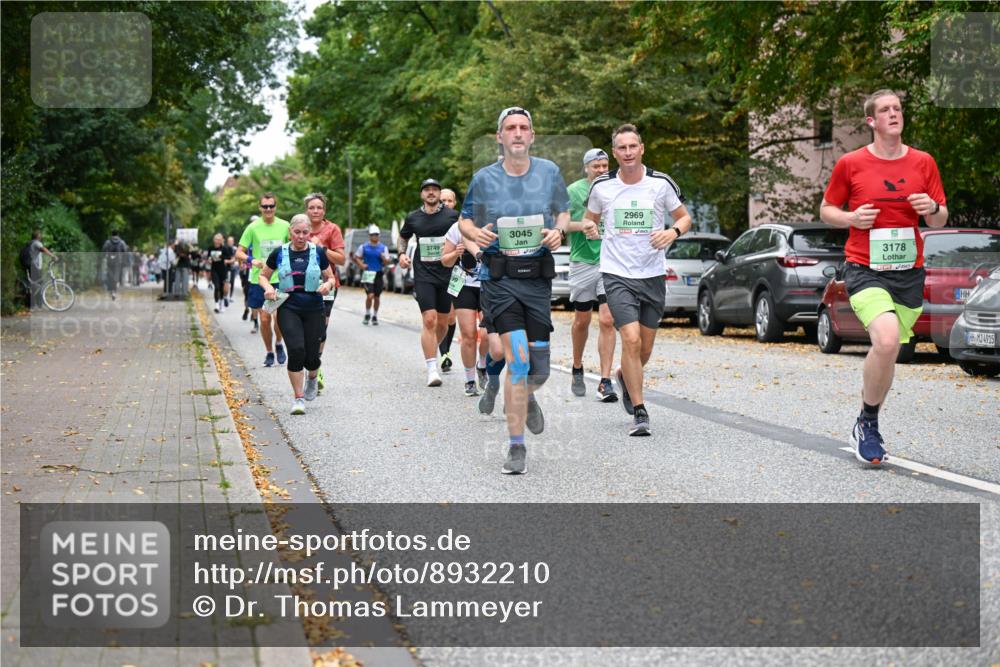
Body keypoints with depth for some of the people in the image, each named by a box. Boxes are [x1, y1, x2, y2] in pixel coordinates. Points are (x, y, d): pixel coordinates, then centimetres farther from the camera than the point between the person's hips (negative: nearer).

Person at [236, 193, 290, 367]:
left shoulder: (285, 226, 1)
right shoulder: (253, 227, -2)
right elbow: (239, 252, 0)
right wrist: (252, 260, -19)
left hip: (281, 279, 0)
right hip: (259, 280, 0)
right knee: (264, 318, 1)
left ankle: (279, 344, 20)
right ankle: (269, 352, 20)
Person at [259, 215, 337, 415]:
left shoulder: (318, 252, 2)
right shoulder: (279, 253, 2)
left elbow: (330, 278, 11)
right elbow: (263, 276, 14)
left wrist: (328, 284, -12)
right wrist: (268, 287, -8)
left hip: (314, 310, 1)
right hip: (288, 309, -1)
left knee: (311, 357, 1)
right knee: (296, 350, -18)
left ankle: (312, 378, 39)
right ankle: (298, 398, -5)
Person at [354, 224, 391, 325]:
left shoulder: (383, 248, 7)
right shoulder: (364, 247, 4)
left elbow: (387, 262, 5)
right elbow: (356, 257, 13)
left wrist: (383, 258, -16)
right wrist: (361, 265, -2)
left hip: (379, 275, 2)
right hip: (368, 274, -2)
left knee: (377, 297, 7)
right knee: (370, 295, -15)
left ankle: (375, 316, 23)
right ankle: (367, 315, 6)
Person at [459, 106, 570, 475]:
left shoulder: (549, 172, 6)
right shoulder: (484, 178, 2)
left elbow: (564, 211, 19)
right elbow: (465, 220, 13)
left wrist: (559, 230, -4)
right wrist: (474, 232, -10)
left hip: (537, 277, 2)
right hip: (499, 277, -2)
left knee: (539, 370, 4)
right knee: (518, 359, -15)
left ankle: (526, 397, 43)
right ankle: (516, 448, -5)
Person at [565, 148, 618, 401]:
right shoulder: (573, 190, -1)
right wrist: (584, 225, -16)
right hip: (582, 263, -1)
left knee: (607, 321, -9)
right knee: (582, 321, 12)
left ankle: (605, 381, -7)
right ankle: (577, 369, 34)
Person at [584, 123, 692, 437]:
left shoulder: (661, 183, -2)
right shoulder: (601, 186, -1)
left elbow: (684, 216, 9)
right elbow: (591, 218, 16)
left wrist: (673, 231, -13)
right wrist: (590, 228, -8)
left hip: (652, 275, 2)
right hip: (617, 273, -2)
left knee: (645, 348, 10)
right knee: (631, 339, -17)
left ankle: (625, 377, 45)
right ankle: (639, 413, -7)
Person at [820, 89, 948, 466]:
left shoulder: (923, 163, 7)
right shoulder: (850, 164, 0)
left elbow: (940, 221, 12)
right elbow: (826, 211, 9)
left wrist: (932, 209, -11)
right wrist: (851, 218, -11)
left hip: (909, 272, 4)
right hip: (864, 269, -4)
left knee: (887, 353, 10)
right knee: (886, 341, -25)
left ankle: (867, 427, 30)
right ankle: (867, 424, -6)